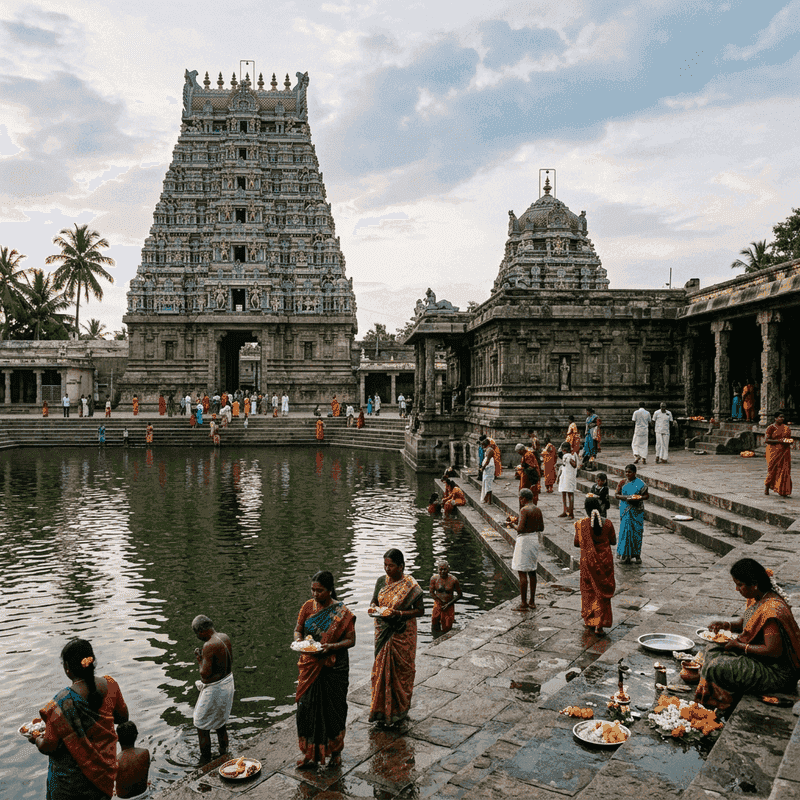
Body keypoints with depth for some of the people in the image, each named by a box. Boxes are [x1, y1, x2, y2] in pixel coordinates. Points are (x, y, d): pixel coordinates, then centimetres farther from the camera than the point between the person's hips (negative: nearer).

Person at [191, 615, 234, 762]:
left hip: (214, 689, -8)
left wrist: (200, 660, -9)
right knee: (221, 720, 25)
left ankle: (206, 759, 21)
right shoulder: (224, 637, -1)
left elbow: (205, 674, -26)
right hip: (228, 682, 8)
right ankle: (224, 751, 37)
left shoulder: (209, 646, -27)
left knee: (201, 724, 11)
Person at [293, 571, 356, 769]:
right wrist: (299, 641, -15)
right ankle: (310, 752, 23)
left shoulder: (342, 612, -11)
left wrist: (331, 646, -24)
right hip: (310, 666, 3)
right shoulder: (308, 606, 1)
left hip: (334, 667, -3)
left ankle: (336, 751, 27)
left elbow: (351, 640, -8)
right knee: (307, 707, 6)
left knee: (333, 708, 7)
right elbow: (298, 629, 8)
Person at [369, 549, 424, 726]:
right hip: (382, 632, 5)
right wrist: (373, 608, -12)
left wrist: (398, 613, -22)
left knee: (401, 670, 4)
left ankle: (399, 710, 20)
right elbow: (374, 601, 12)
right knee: (381, 668, 9)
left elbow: (420, 610, -10)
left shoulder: (410, 585, -13)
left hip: (402, 633, -4)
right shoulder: (381, 581, 2)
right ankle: (382, 709, 22)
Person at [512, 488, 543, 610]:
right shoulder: (538, 510, 7)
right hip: (535, 539, 9)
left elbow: (520, 528, -25)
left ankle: (524, 603, 0)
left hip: (524, 540, -8)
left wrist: (518, 528, -4)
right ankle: (532, 601, 22)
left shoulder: (524, 510, -18)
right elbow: (541, 528, 14)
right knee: (532, 572, 16)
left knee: (522, 573, -3)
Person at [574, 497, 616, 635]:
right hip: (605, 561, 1)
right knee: (602, 591, 9)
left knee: (588, 590, 18)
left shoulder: (581, 524, -13)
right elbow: (613, 541, 2)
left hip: (588, 561, -1)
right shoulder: (607, 523, -9)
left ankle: (590, 620, 27)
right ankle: (599, 625, 4)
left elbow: (577, 543, -6)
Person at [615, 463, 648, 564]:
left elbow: (646, 495, 3)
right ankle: (625, 555, 2)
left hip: (637, 511, 0)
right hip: (625, 510, 0)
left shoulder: (640, 483, 1)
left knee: (637, 531, 2)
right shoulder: (622, 482, 5)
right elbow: (616, 494, 3)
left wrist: (640, 498, -18)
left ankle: (637, 555, 14)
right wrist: (624, 497, -16)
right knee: (625, 531, -5)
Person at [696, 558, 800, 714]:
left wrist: (740, 646, -18)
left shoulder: (771, 610, -29)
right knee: (713, 649, 10)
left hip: (777, 673, -10)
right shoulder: (757, 599, 2)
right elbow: (746, 622, 19)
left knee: (715, 667, -21)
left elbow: (774, 651, -29)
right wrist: (727, 625, 0)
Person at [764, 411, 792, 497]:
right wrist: (779, 441, -21)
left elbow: (789, 437, 21)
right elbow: (766, 440, -13)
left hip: (785, 452, 5)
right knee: (773, 470, 0)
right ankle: (767, 485, 25)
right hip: (774, 452, -4)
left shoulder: (786, 427, 10)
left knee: (785, 470, -2)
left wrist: (790, 441, -4)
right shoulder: (771, 428, -6)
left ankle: (782, 491, 3)